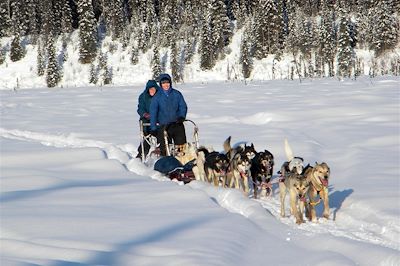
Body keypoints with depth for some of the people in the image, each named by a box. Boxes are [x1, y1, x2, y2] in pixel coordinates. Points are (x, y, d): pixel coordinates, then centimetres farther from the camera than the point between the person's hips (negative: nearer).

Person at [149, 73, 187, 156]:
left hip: (177, 124, 1)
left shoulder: (177, 94, 6)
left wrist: (182, 116, -10)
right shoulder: (157, 97, 1)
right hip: (163, 125, -1)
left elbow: (183, 106, 10)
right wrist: (153, 128, -8)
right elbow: (153, 112, -1)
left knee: (181, 145, -3)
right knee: (164, 148, -2)